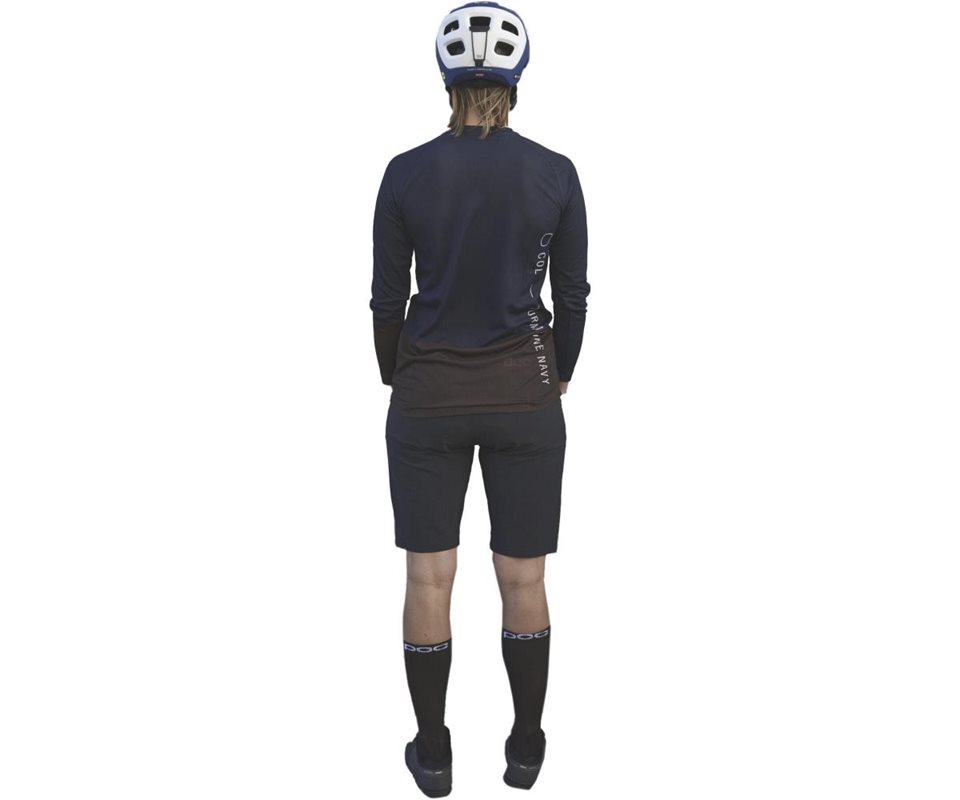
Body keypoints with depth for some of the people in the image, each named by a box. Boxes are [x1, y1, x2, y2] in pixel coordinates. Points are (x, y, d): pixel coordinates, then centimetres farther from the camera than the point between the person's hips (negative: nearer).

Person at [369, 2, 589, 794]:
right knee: (523, 578, 14)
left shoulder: (406, 173, -7)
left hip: (429, 395, 0)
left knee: (429, 577, 11)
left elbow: (387, 298, -2)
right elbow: (572, 295, 1)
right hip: (523, 395, 0)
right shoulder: (556, 173, -6)